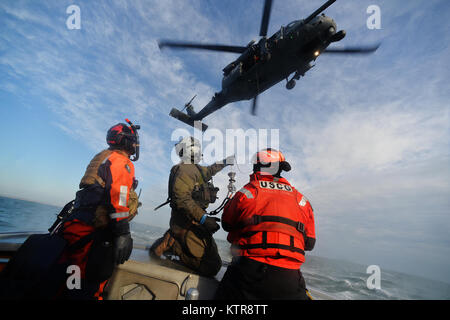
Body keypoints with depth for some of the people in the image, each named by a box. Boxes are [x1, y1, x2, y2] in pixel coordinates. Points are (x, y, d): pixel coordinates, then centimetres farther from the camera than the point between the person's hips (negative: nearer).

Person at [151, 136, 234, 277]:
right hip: (188, 224, -10)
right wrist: (203, 218, -30)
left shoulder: (195, 169, 15)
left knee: (212, 251, 14)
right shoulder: (185, 169, -15)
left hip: (194, 222, 10)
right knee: (211, 266, -14)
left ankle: (172, 240, 10)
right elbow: (183, 198, -26)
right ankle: (171, 245, -5)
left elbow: (209, 171, 35)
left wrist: (224, 162, 44)